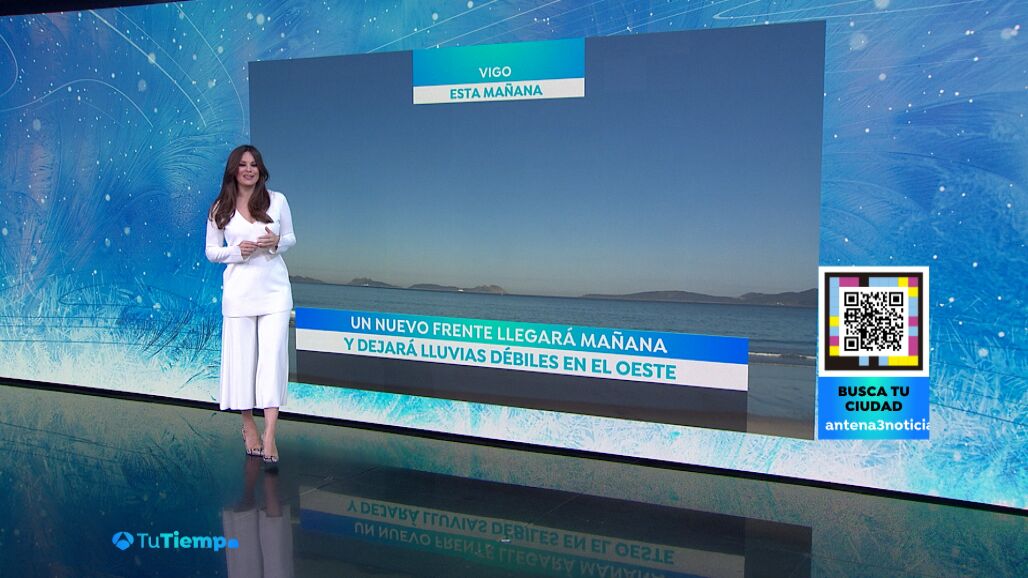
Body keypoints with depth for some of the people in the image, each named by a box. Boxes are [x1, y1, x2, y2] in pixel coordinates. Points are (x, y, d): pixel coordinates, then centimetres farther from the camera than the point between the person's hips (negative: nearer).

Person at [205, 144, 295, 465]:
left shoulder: (277, 200, 3)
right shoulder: (220, 209, 4)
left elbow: (291, 237, 12)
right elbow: (211, 251, 8)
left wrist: (276, 242, -11)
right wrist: (237, 250, -12)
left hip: (274, 288, 0)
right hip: (239, 290, 0)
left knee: (273, 355, -8)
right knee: (242, 356, 5)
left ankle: (269, 435, -8)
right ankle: (248, 425, 24)